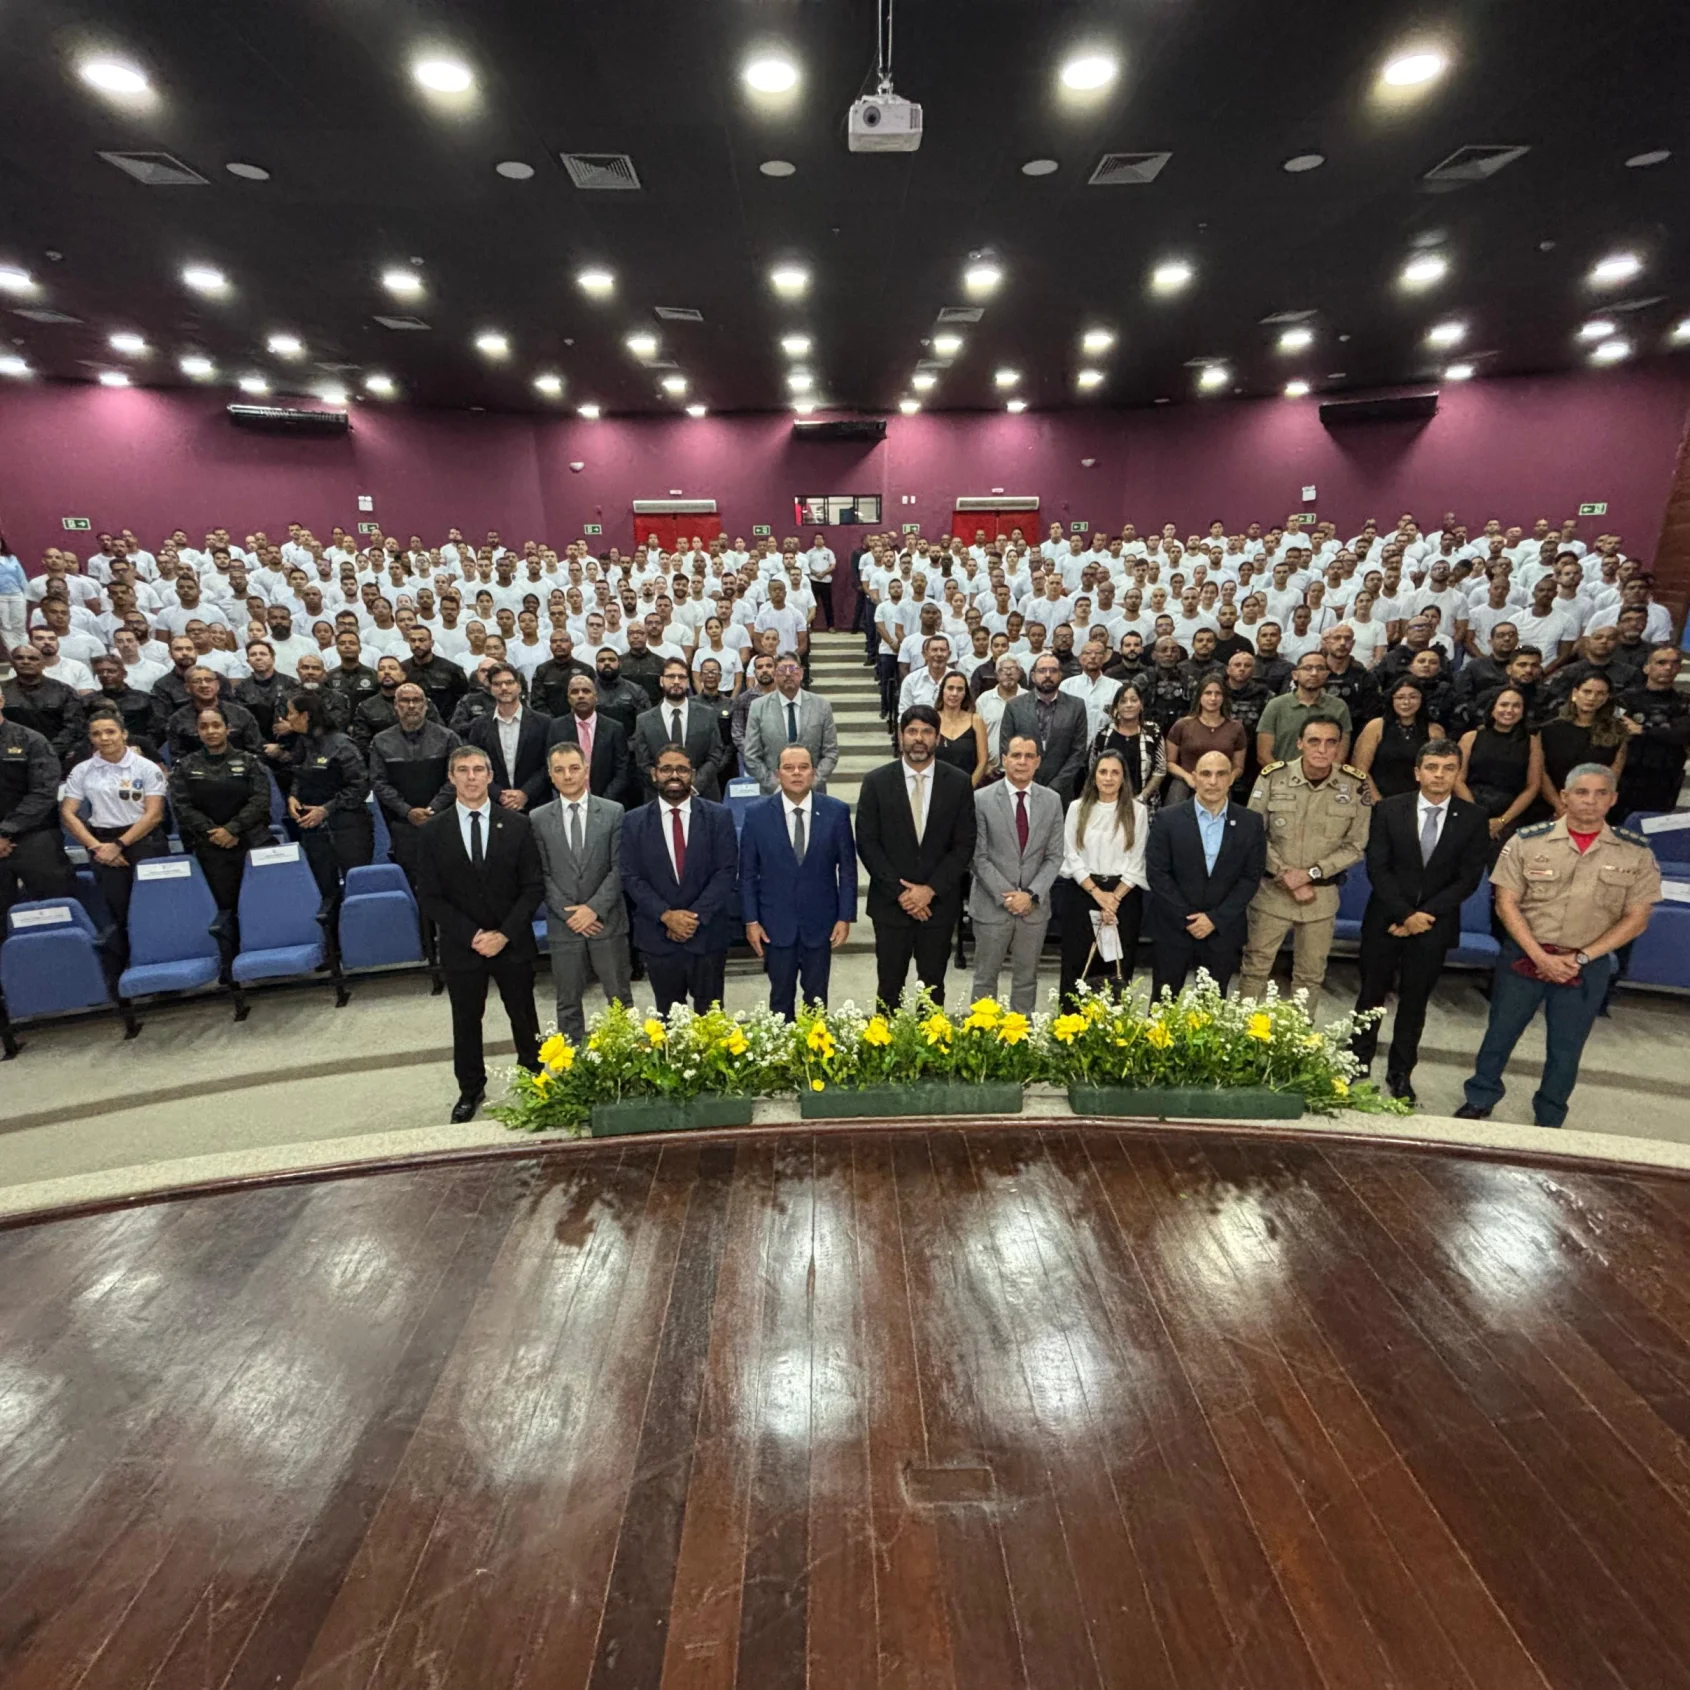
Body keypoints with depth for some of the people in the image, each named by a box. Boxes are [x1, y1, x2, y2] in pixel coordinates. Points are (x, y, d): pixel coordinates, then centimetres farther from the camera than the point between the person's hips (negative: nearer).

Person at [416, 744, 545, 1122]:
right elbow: (429, 897, -4)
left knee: (524, 1017, 13)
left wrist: (504, 934, -14)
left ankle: (535, 1080, 32)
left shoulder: (517, 824, -5)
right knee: (466, 1020, 15)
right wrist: (472, 935, -14)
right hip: (461, 945, 1)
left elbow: (533, 886, -5)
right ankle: (471, 1089, 34)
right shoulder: (434, 832, -3)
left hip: (513, 942, 0)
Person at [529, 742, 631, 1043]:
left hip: (608, 921, -1)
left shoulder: (613, 812, -1)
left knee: (620, 998, 9)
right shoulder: (538, 818, 2)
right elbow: (541, 874, 0)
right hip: (564, 925, 1)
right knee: (568, 1003, 11)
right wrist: (568, 913, -10)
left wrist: (594, 908, -13)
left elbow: (619, 868, -5)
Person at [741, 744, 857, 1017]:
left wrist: (845, 917, -3)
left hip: (820, 922, 0)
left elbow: (847, 868, 0)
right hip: (776, 924, 0)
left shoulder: (837, 811, -4)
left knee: (817, 998, 13)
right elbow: (747, 874, 0)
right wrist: (751, 921, -3)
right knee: (781, 997, 12)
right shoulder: (757, 815, -4)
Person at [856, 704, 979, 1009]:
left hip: (939, 902, 1)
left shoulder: (959, 783, 0)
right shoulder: (876, 782, -2)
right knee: (889, 986, 7)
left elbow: (964, 845, -1)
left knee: (933, 986, 11)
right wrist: (899, 892, -10)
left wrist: (931, 889, -10)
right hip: (891, 902, -1)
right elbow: (867, 843, -4)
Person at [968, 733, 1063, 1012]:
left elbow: (1054, 857, 3)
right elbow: (977, 857, -7)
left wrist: (1031, 894, -9)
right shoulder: (981, 800, -6)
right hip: (992, 905, -3)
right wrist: (1006, 895, -12)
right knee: (985, 977, 8)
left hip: (1034, 906, 3)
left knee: (1027, 978, 12)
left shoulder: (1052, 801, 4)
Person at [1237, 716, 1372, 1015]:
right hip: (1271, 890, -1)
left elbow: (1355, 846, -2)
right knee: (1255, 966, 9)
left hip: (1322, 895, 1)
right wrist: (1284, 875, -12)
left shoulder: (1356, 785, -7)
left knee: (1311, 974, 14)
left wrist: (1311, 872, -14)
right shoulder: (1273, 777, -10)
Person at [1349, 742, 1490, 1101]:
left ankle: (1400, 1074, 22)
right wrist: (1405, 914, -14)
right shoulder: (1388, 809, -4)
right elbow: (1377, 867, -7)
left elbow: (1469, 878, -4)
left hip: (1434, 923, 1)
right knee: (1371, 994, 8)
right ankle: (1357, 1065, 21)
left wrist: (1425, 915, -12)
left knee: (1414, 1001, 9)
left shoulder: (1473, 818, -2)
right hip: (1385, 919, 0)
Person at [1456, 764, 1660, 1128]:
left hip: (1587, 967, 1)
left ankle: (1548, 1122, 31)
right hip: (1524, 956, -1)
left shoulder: (1636, 853, -3)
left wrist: (1581, 957, -10)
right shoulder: (1528, 841, -7)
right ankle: (1480, 1100, 31)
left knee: (1566, 1048, 13)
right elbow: (1506, 903, -6)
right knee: (1500, 1032, 11)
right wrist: (1540, 956, -13)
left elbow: (1636, 918, -2)